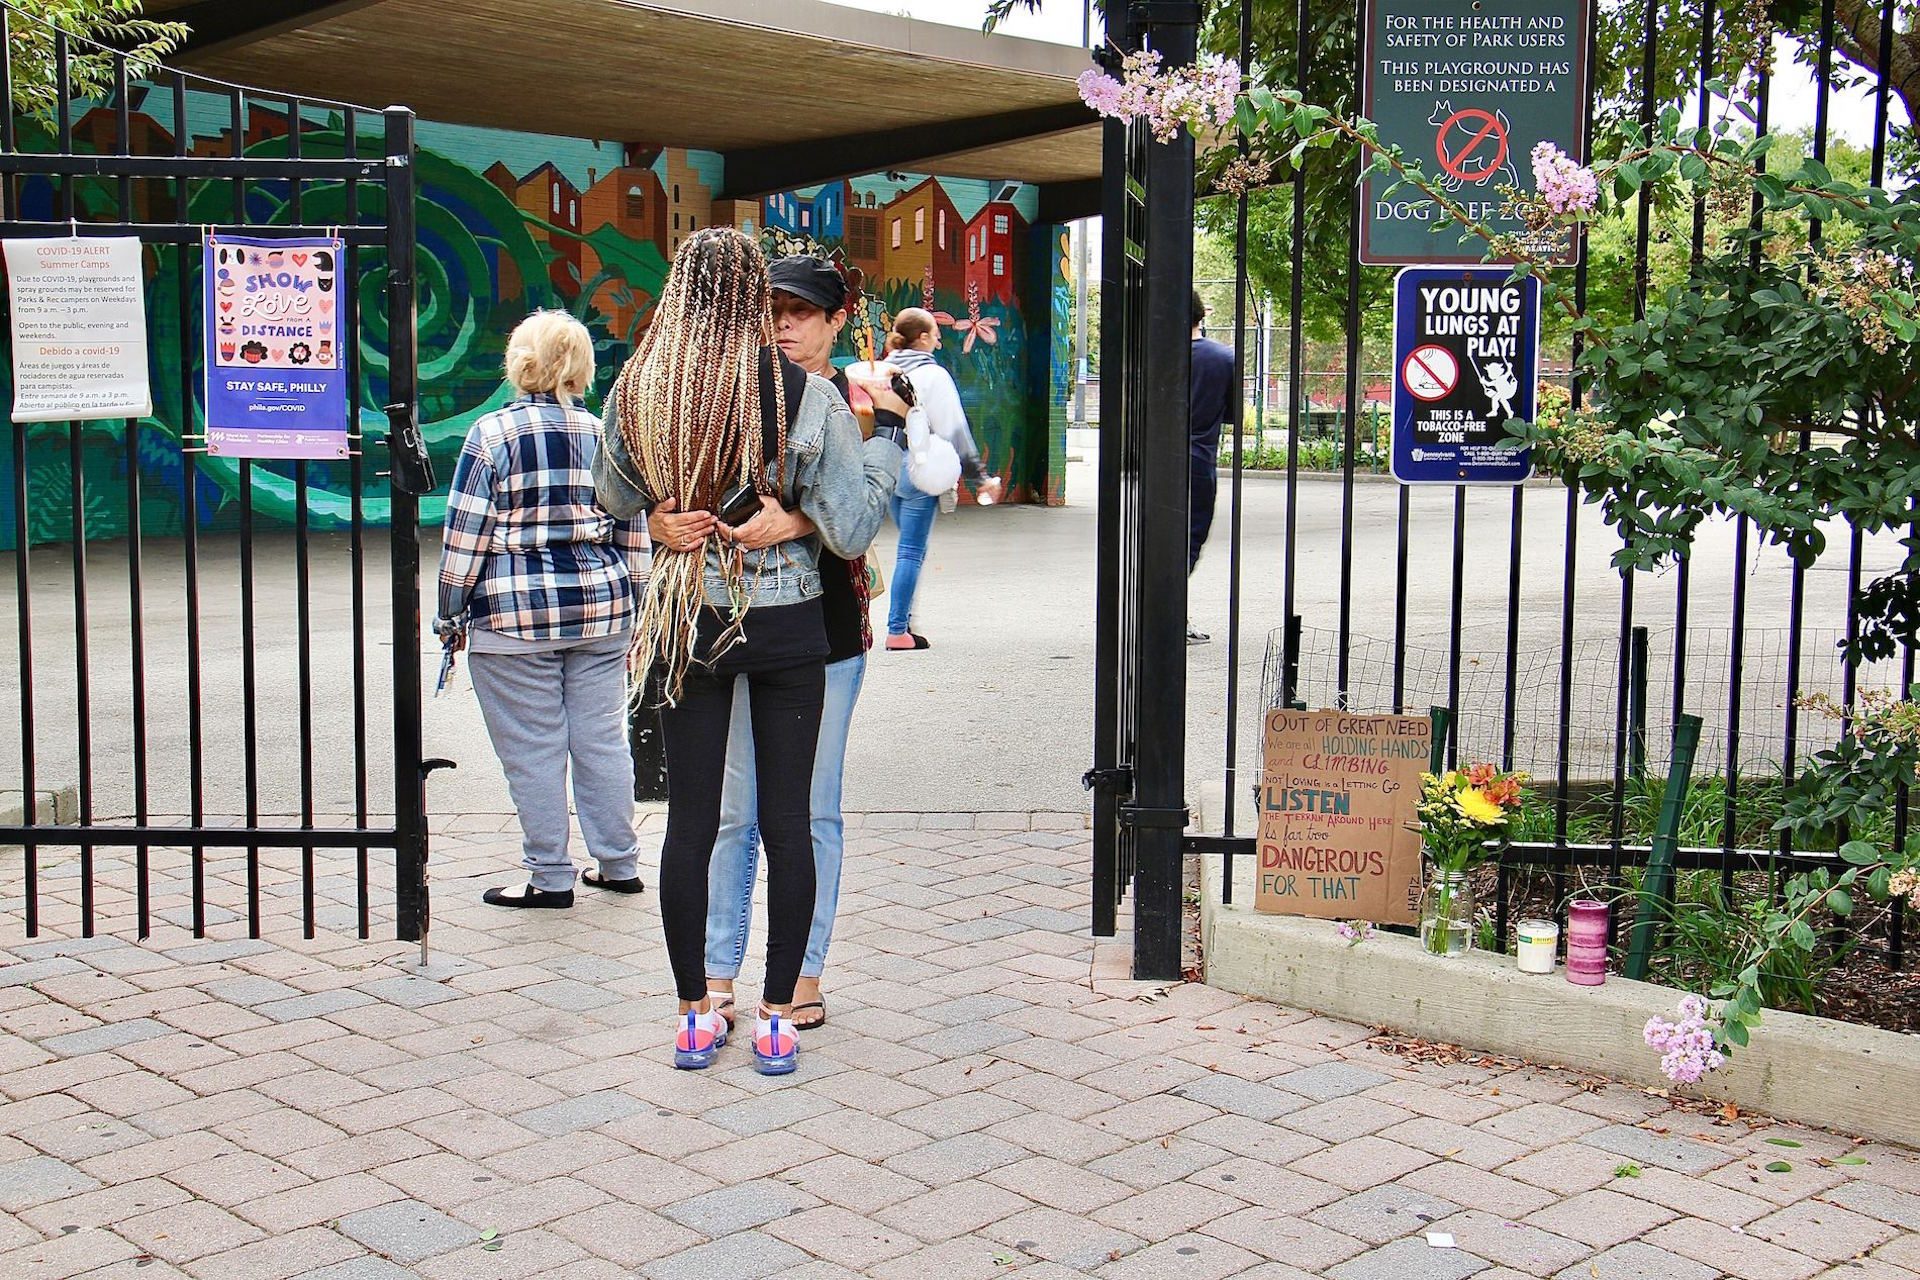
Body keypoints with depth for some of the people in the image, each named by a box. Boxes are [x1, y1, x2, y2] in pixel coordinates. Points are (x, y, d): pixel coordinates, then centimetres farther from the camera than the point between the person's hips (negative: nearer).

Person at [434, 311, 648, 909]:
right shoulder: (604, 435, 7)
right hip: (600, 610, 5)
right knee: (601, 739, 12)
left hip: (515, 617, -5)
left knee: (533, 750, 3)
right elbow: (634, 538, 9)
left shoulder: (492, 434, -7)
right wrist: (625, 621, 17)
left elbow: (465, 536, -8)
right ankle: (619, 865, 20)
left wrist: (451, 617, 1)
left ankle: (550, 879, 9)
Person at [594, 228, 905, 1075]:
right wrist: (888, 441, 4)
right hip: (787, 628, -1)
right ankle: (777, 1019, 13)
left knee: (690, 819, 9)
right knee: (786, 820, 6)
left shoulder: (637, 395, -3)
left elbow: (614, 498, 14)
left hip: (687, 622, 2)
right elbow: (850, 531, -8)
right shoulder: (808, 397, -11)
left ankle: (694, 1015, 17)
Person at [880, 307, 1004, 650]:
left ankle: (903, 620, 19)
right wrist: (979, 476, -6)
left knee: (910, 548, 18)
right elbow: (953, 429, -11)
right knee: (912, 551, -2)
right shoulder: (933, 375, -10)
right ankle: (898, 630, -2)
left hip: (888, 465, 7)